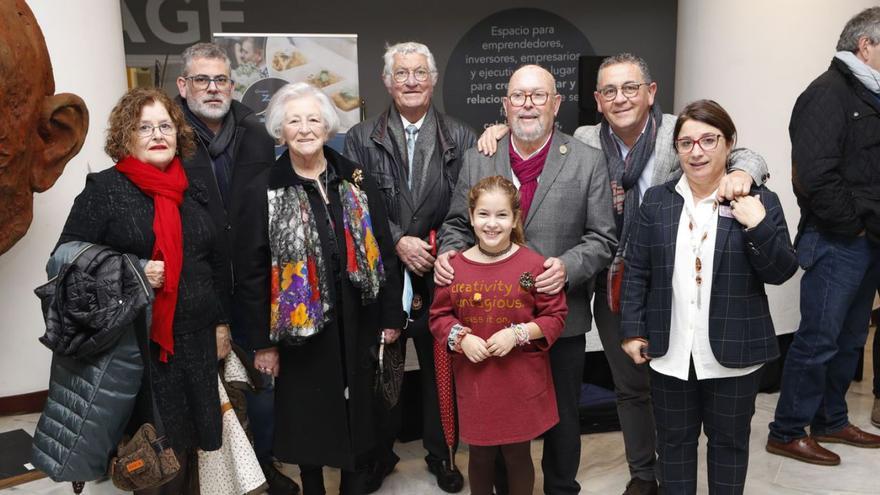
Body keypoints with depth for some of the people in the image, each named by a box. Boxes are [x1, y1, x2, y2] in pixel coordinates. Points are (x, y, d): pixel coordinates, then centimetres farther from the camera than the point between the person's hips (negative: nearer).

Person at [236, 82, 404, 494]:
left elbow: (383, 251, 4)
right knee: (309, 417, 13)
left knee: (360, 412, 13)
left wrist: (391, 315, 2)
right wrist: (262, 342, -6)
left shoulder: (356, 180, 2)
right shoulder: (265, 191, -5)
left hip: (357, 323, 2)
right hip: (301, 327, -2)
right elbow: (253, 272, -4)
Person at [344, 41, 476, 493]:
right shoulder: (360, 138, 3)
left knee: (440, 370, 12)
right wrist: (397, 242, -14)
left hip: (441, 278, 0)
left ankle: (441, 453, 32)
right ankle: (380, 453, 32)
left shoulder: (461, 139, 3)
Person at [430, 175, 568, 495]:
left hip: (521, 382, -2)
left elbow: (555, 316, -4)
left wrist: (518, 333, -18)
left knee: (518, 454, 13)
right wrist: (461, 338, -13)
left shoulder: (534, 264, -10)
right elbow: (439, 315, 6)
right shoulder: (455, 266, -3)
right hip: (474, 380, 2)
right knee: (480, 455, 15)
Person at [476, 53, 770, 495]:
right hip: (613, 287, 3)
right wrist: (503, 129, -6)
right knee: (629, 387, 18)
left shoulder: (679, 133, -9)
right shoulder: (584, 141, -1)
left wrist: (742, 171, -33)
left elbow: (742, 156, -11)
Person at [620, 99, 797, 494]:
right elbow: (636, 271, 3)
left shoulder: (759, 202, -4)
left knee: (729, 440, 16)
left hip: (733, 352, -1)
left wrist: (758, 228, -21)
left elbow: (781, 272, -6)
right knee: (674, 440, 16)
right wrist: (632, 330, -1)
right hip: (670, 352, 2)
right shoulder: (656, 201, 2)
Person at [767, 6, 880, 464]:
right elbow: (817, 179, -21)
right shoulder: (827, 95, -12)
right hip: (836, 242, -9)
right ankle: (786, 432, 9)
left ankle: (831, 421, 29)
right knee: (818, 340, -4)